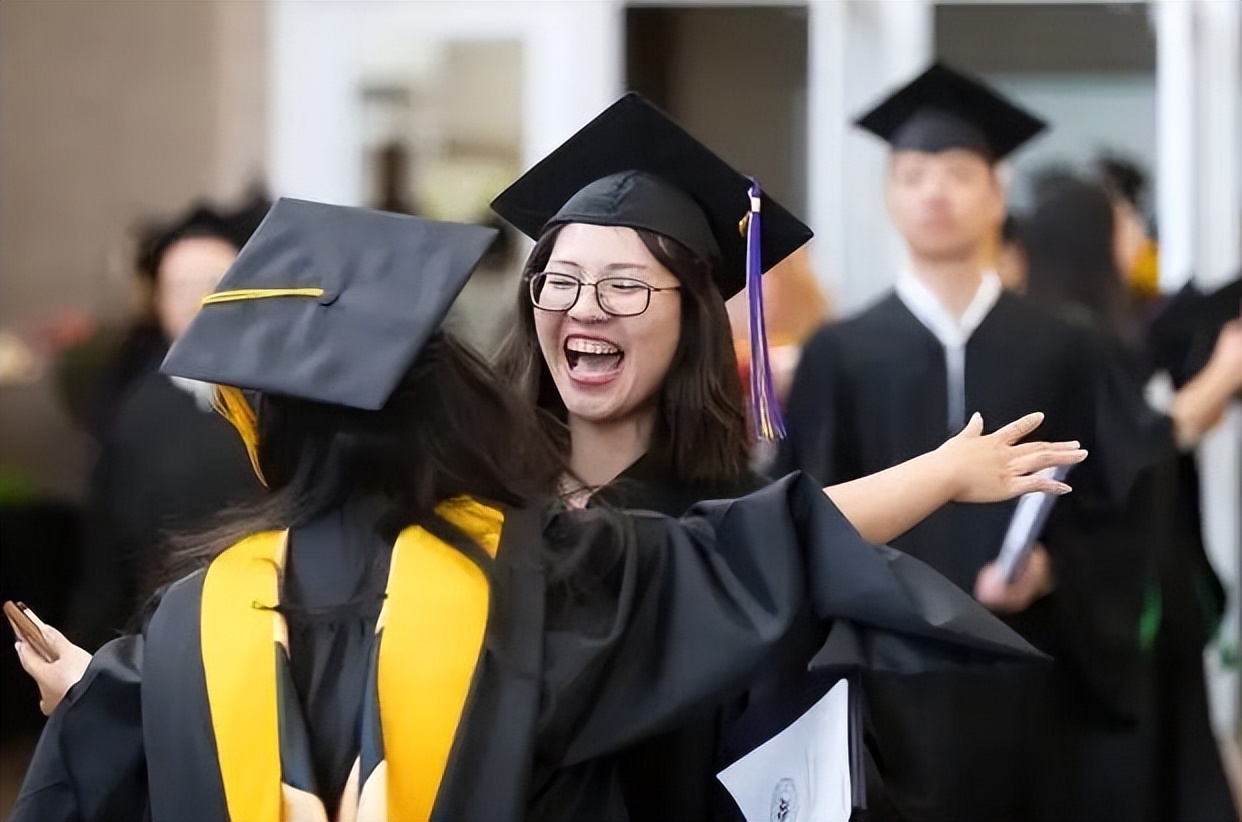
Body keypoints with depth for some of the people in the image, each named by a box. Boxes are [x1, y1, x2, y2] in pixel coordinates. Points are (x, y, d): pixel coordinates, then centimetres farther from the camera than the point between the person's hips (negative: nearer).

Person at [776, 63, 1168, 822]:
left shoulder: (1064, 355, 4)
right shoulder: (838, 357, 4)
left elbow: (1130, 511, 4)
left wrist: (1053, 570, -15)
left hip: (1026, 688, 1)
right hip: (890, 690, 0)